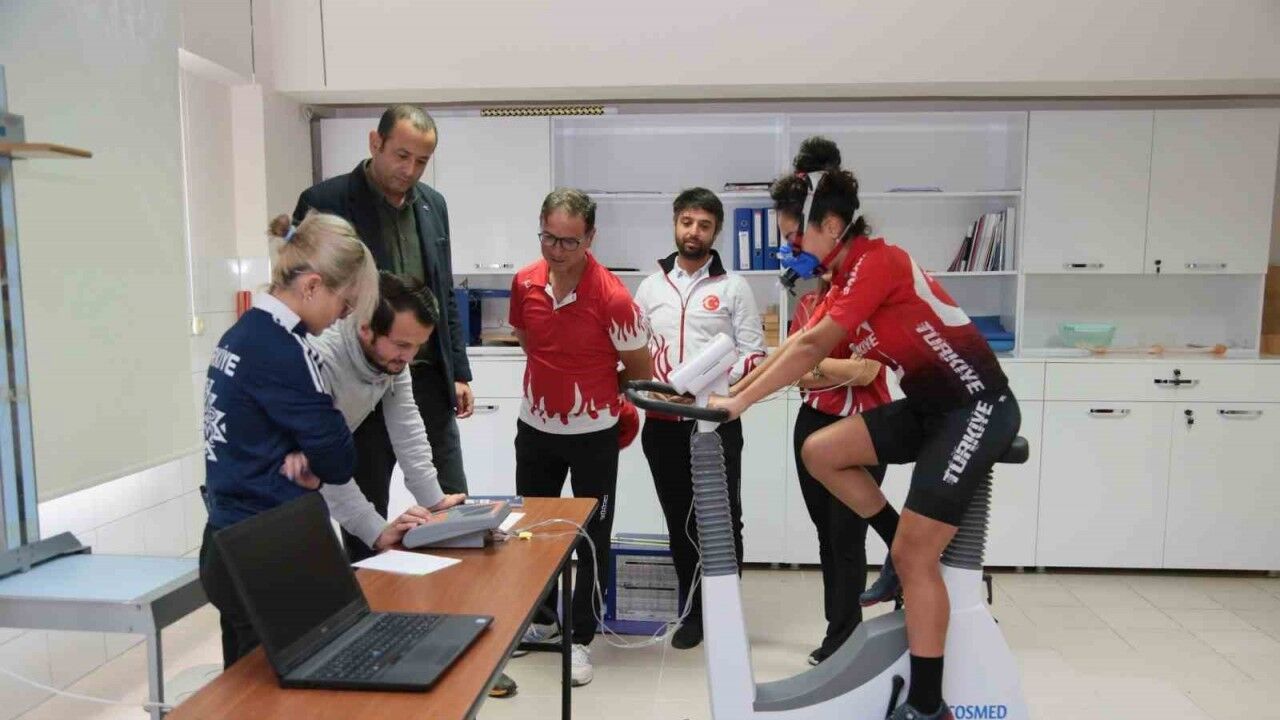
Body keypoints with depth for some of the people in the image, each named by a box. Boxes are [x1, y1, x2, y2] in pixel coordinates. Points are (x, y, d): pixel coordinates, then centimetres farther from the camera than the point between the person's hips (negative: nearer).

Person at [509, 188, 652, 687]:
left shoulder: (612, 297, -22)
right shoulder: (524, 283, -7)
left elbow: (640, 370, -9)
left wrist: (593, 392, 3)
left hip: (593, 434, -5)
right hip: (535, 426, 5)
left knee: (592, 537, 6)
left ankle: (580, 637, 23)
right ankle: (540, 618, 39)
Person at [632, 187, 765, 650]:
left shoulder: (733, 287, 1)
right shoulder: (651, 286, 10)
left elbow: (754, 355, -4)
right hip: (663, 423, 3)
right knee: (679, 521, 12)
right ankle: (693, 611, 27)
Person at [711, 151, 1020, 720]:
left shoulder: (876, 261, -19)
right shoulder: (848, 277, 9)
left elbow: (810, 348, -24)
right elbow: (802, 347, 7)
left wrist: (739, 402, -21)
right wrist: (731, 390, 2)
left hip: (976, 408, -9)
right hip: (929, 406, 9)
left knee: (914, 556, -7)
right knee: (820, 452, -1)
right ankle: (905, 551, 15)